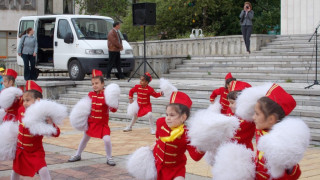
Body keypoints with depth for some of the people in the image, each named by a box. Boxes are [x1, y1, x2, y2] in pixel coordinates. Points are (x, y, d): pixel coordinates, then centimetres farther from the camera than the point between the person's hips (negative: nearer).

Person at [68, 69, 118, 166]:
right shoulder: (90, 94, -2)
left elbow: (113, 110, -18)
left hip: (102, 123, -4)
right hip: (91, 122, 4)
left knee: (107, 139, -19)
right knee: (85, 138, 19)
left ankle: (109, 158, 3)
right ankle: (78, 155, 40)